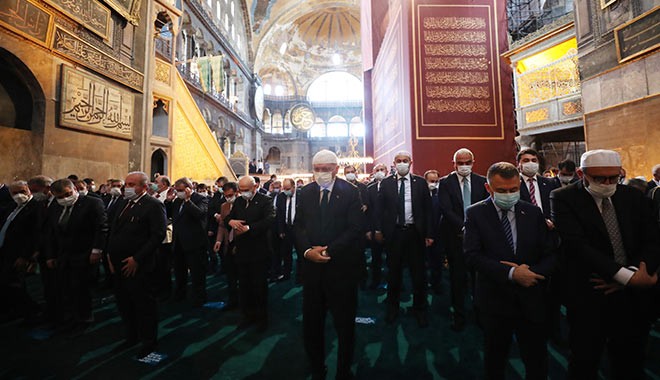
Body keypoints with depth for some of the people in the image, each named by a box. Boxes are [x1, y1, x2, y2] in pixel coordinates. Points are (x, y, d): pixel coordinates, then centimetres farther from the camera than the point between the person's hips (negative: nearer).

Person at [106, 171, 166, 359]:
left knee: (144, 304, 5)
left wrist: (137, 259, -19)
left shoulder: (154, 206, -14)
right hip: (119, 264, 8)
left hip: (137, 266, -8)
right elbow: (114, 229, 17)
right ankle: (132, 336, 39)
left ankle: (149, 340, 25)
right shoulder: (123, 203, 12)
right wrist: (110, 253, 7)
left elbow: (158, 235, -19)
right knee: (124, 303, 19)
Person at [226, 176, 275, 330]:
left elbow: (270, 220, -22)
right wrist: (231, 221, -10)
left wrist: (249, 228, -28)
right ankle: (248, 315, 32)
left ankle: (262, 318, 25)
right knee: (244, 285, 15)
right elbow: (228, 217, 14)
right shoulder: (238, 201, 12)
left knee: (260, 285, 6)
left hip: (259, 251, -6)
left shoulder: (265, 201, -8)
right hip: (242, 250, 6)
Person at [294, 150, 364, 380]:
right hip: (312, 265, 3)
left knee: (345, 323, 12)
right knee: (311, 322, 12)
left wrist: (329, 251, -16)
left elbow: (355, 228, -10)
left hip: (342, 265, -3)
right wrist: (307, 250, -11)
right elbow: (298, 226, 5)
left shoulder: (350, 192, -4)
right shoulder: (305, 192, 7)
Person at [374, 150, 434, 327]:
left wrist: (429, 233, -3)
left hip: (415, 232, 0)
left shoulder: (420, 182, 1)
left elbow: (428, 208, 1)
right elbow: (379, 207, 3)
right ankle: (393, 307, 33)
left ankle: (419, 309, 31)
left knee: (418, 272, 9)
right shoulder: (386, 183, 1)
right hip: (393, 233, 0)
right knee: (394, 271, 14)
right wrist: (378, 229, -2)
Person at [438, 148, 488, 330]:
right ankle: (459, 315, 23)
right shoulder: (445, 182, -3)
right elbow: (446, 209, -11)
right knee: (458, 276, 8)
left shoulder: (482, 181, 4)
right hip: (455, 236, -2)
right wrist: (464, 227, -19)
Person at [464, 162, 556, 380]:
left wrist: (532, 273, -17)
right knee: (495, 361, 19)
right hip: (494, 299, -2)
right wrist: (511, 273, -24)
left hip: (531, 299, 2)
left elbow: (550, 254, 1)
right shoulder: (475, 214, -8)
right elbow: (472, 255, -16)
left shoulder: (533, 213, 2)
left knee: (538, 362, 16)